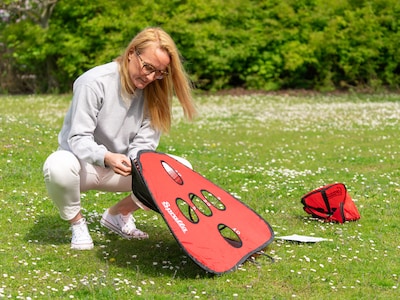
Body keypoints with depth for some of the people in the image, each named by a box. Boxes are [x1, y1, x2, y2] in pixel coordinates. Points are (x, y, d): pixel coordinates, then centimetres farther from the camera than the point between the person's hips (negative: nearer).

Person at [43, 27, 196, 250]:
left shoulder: (153, 90, -6)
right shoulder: (94, 82, -21)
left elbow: (143, 143, -9)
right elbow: (79, 138, -24)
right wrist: (106, 157, -45)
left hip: (121, 166, 5)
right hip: (84, 164, -5)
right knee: (58, 166, -40)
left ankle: (118, 214, 6)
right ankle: (77, 222, -8)